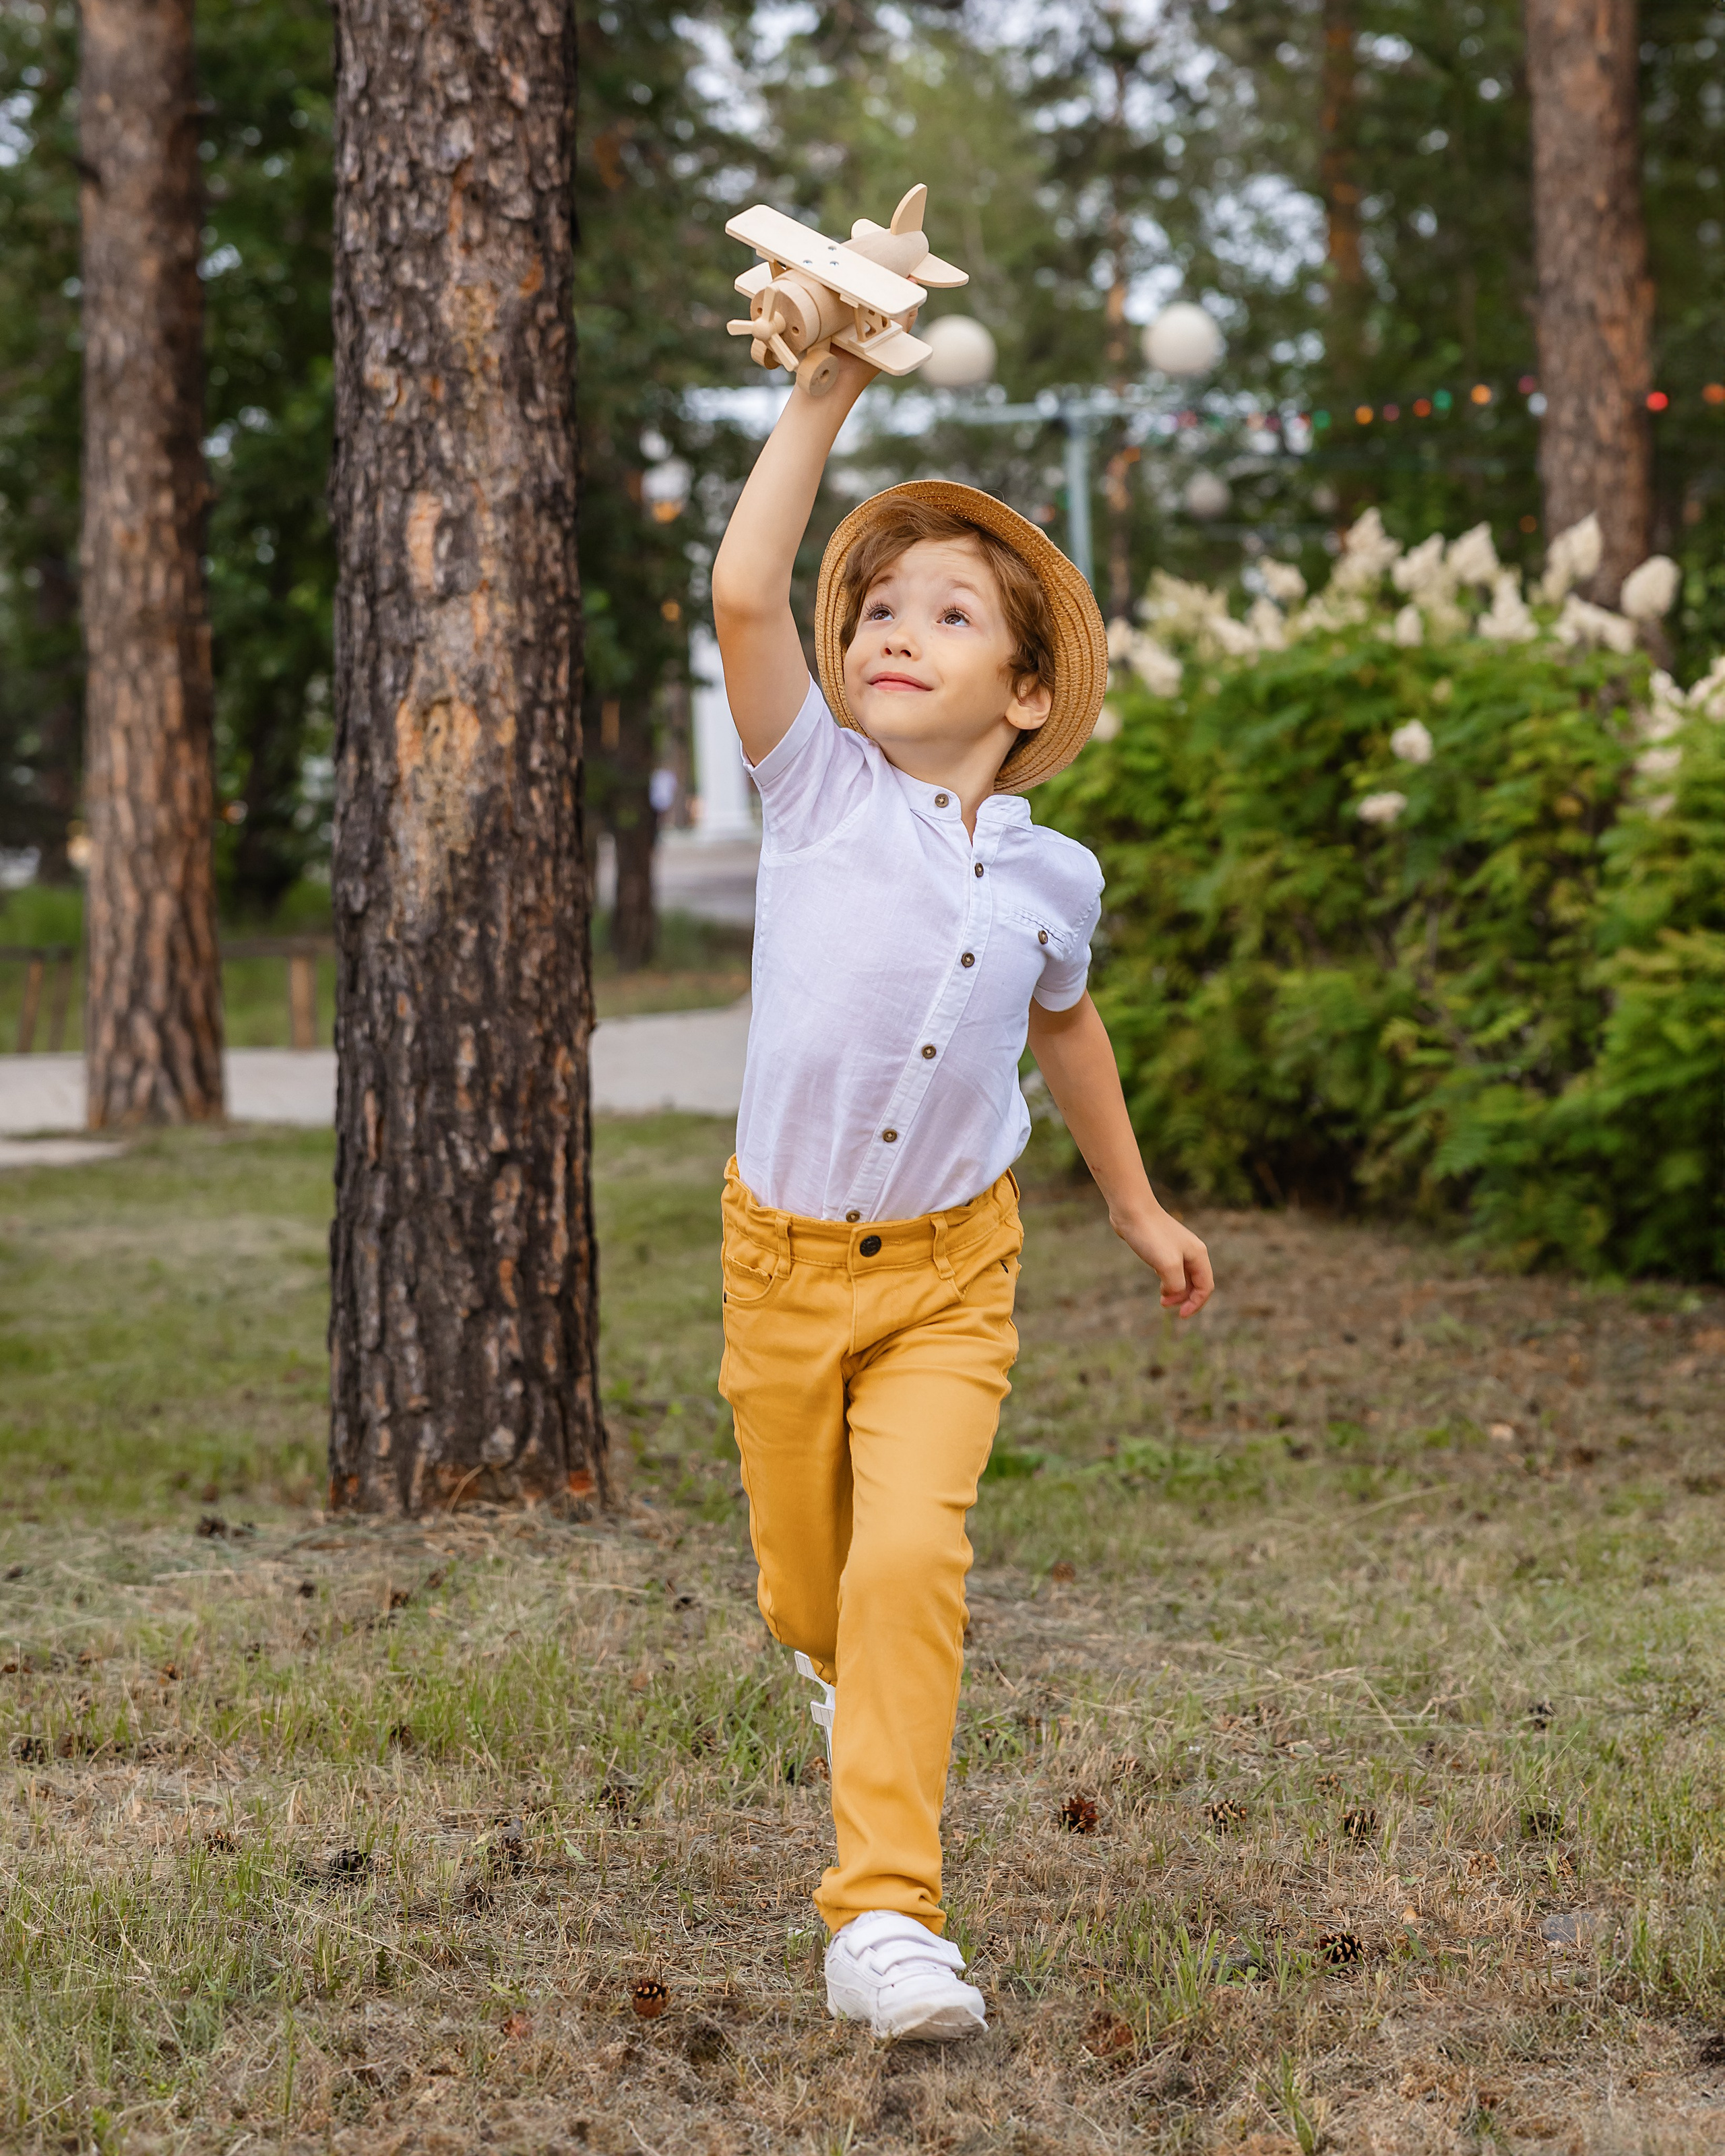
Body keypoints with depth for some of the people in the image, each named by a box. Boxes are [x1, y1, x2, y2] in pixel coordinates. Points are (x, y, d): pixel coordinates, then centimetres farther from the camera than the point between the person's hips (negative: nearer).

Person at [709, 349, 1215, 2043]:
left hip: (950, 1271, 0)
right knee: (805, 1574, 14)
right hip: (786, 1258, 0)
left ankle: (886, 1916, -16)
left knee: (912, 1556, -19)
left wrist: (1136, 1206, 29)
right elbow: (744, 592, -23)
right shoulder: (817, 790, -8)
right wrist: (828, 392, -23)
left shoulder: (1048, 879, -1)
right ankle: (843, 1671, 53)